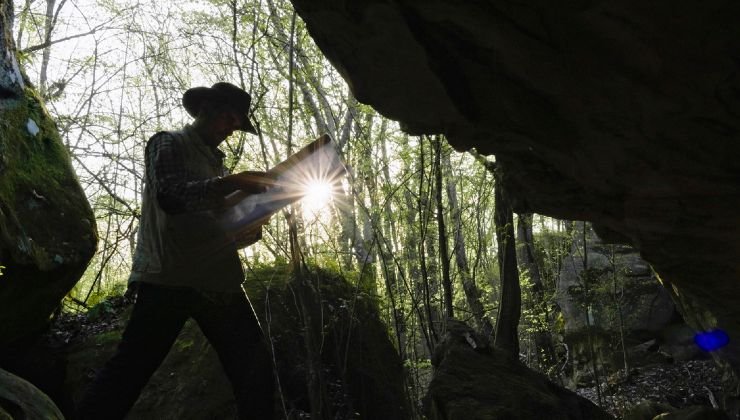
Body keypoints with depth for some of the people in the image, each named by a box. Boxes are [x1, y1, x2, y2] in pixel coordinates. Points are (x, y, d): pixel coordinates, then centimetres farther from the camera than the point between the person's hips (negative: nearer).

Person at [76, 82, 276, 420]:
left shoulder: (214, 158, 23)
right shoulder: (169, 143, 3)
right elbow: (170, 196, -16)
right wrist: (233, 183, -18)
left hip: (218, 279, 7)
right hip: (169, 278, -7)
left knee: (254, 368, 3)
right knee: (130, 369, -7)